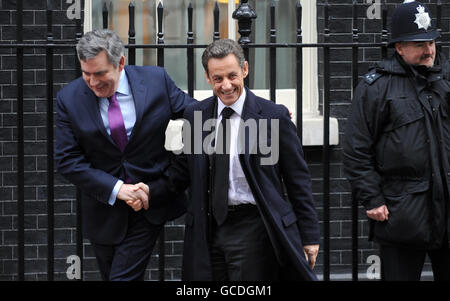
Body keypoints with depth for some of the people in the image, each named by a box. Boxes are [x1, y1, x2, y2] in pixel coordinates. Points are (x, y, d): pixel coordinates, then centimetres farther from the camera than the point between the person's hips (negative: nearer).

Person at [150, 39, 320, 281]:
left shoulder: (274, 116, -6)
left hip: (253, 230, -4)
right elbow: (183, 171, 13)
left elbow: (297, 179, -2)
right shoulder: (195, 115, 6)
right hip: (209, 230, 4)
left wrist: (309, 236, -2)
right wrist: (148, 190, -5)